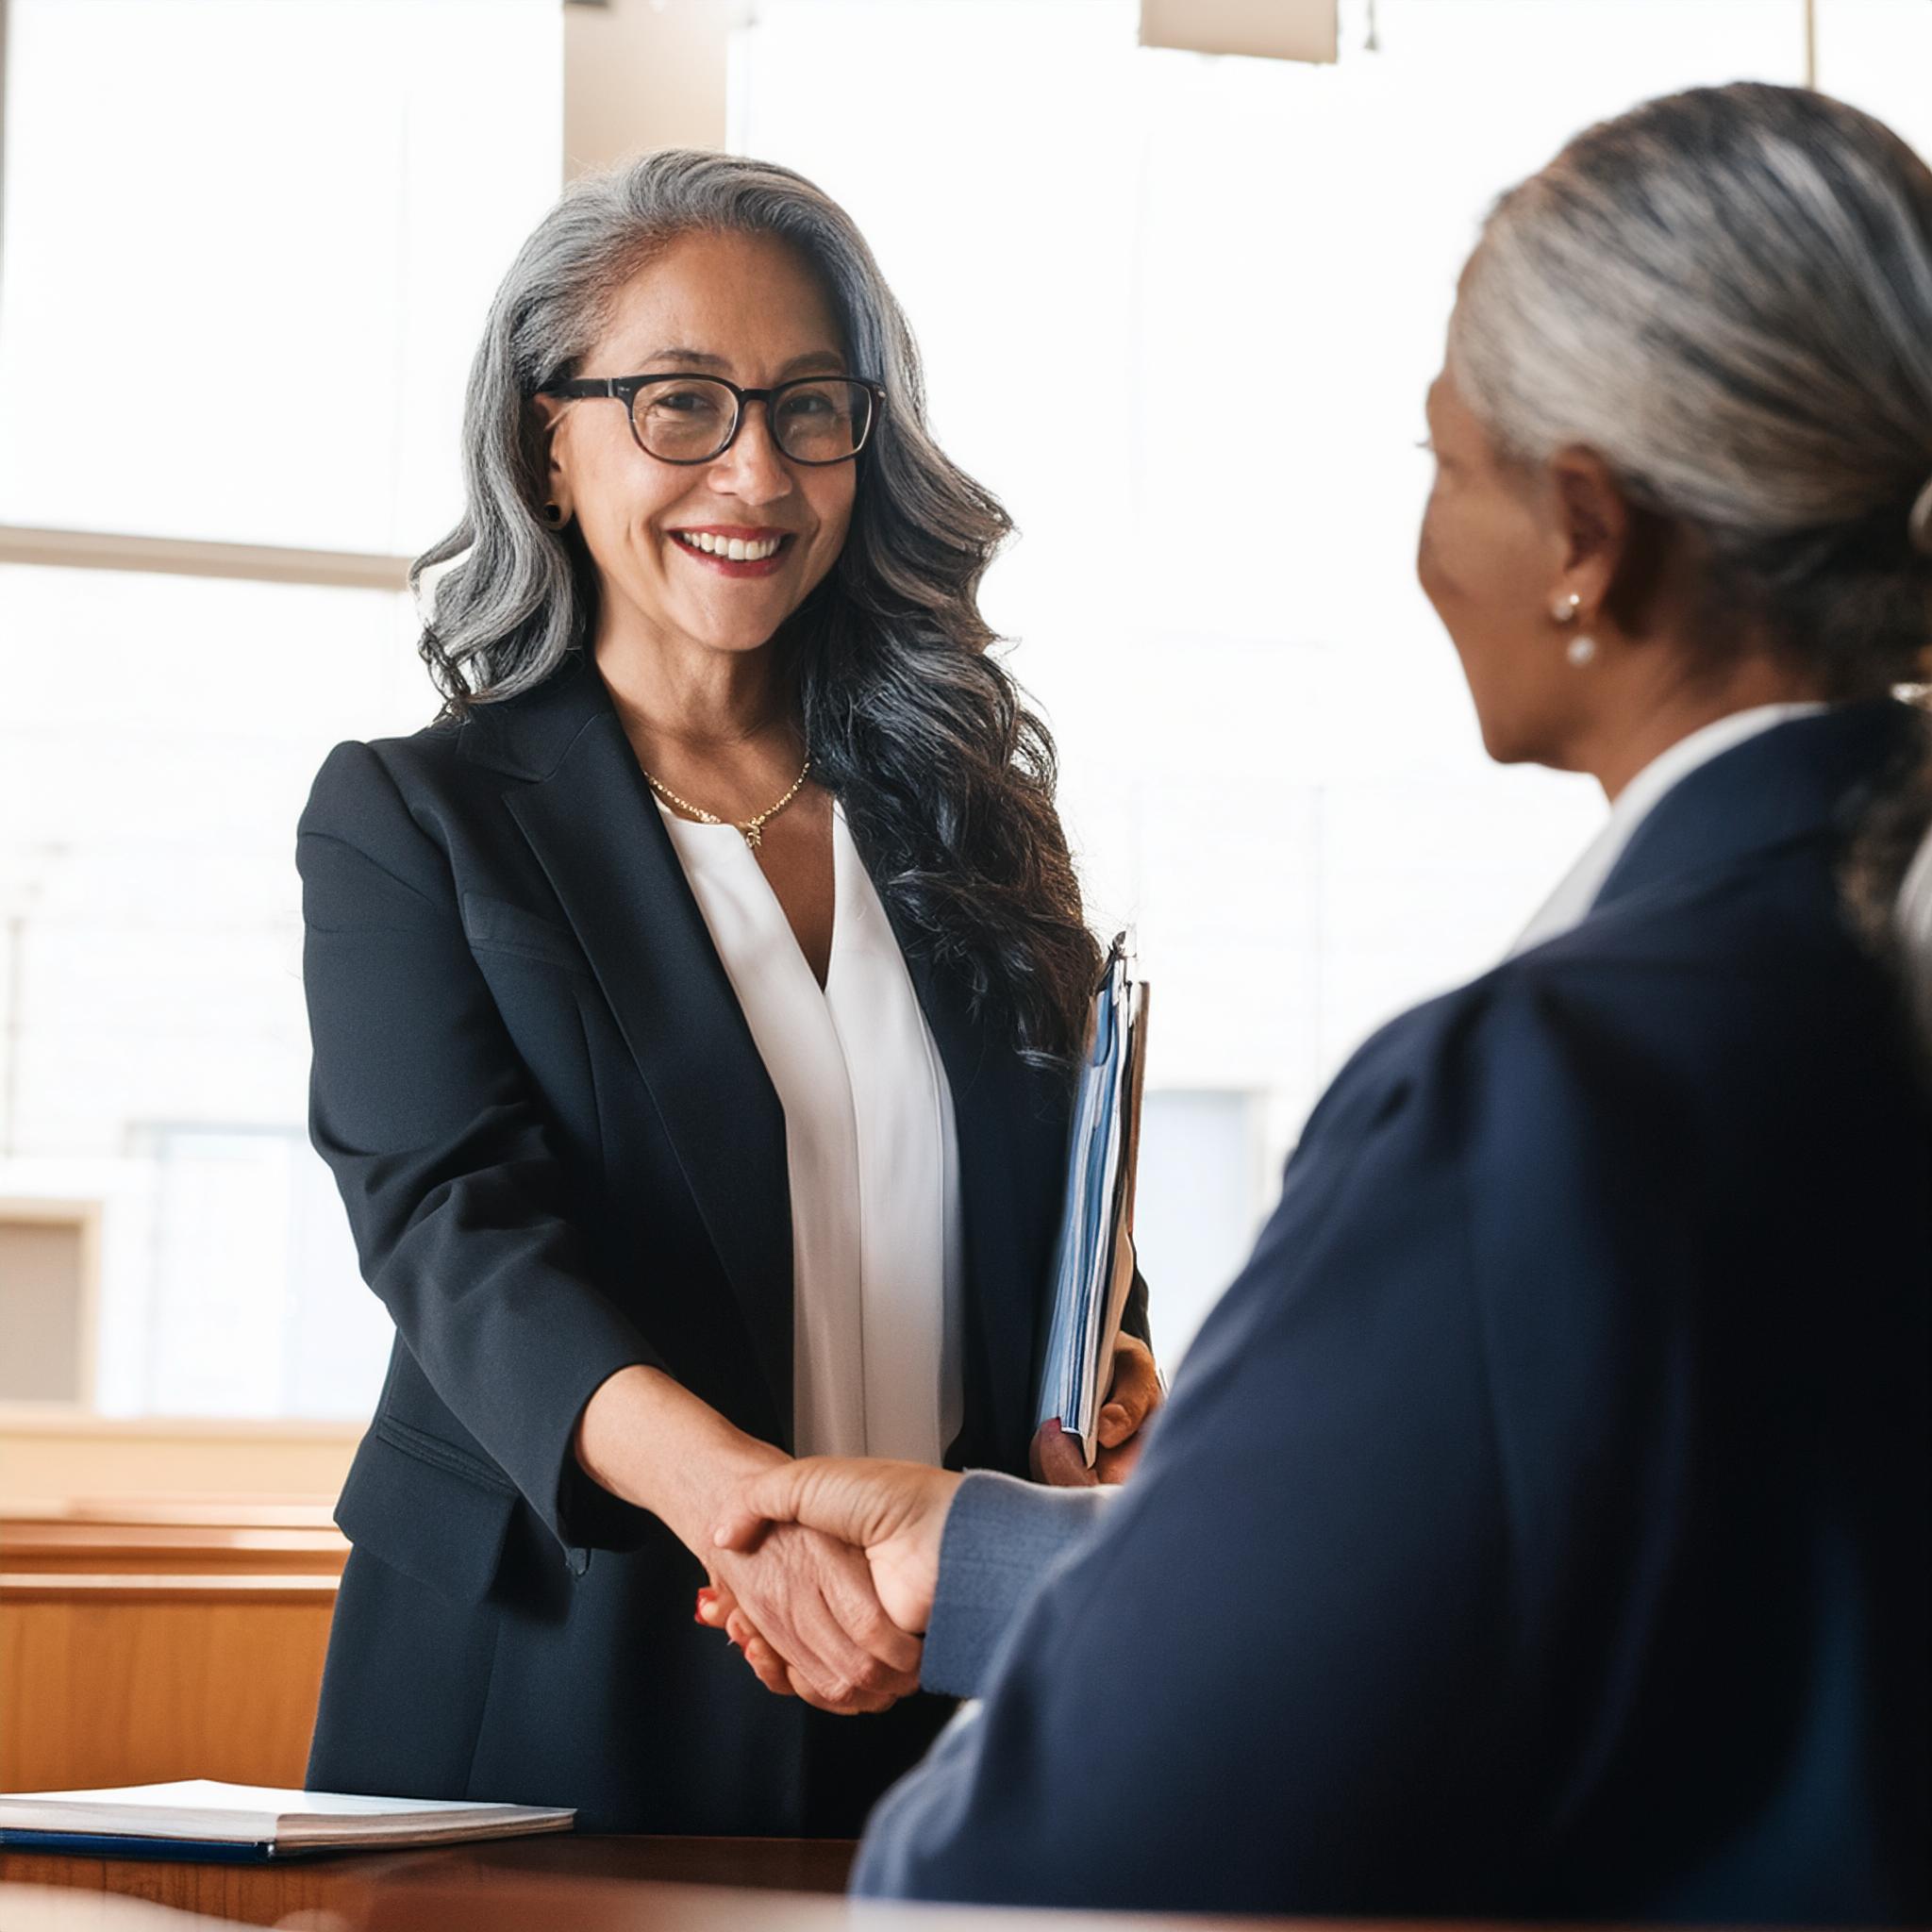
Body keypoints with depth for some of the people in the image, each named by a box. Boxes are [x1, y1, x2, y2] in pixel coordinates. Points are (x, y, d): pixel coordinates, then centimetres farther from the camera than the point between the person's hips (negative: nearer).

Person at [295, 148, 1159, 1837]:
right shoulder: (409, 818, -2)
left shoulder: (966, 810, 10)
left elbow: (1071, 1245, 13)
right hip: (553, 1707, -3)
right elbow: (454, 1221, -16)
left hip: (941, 1699, 3)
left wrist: (1111, 1391, -11)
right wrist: (734, 1493, -34)